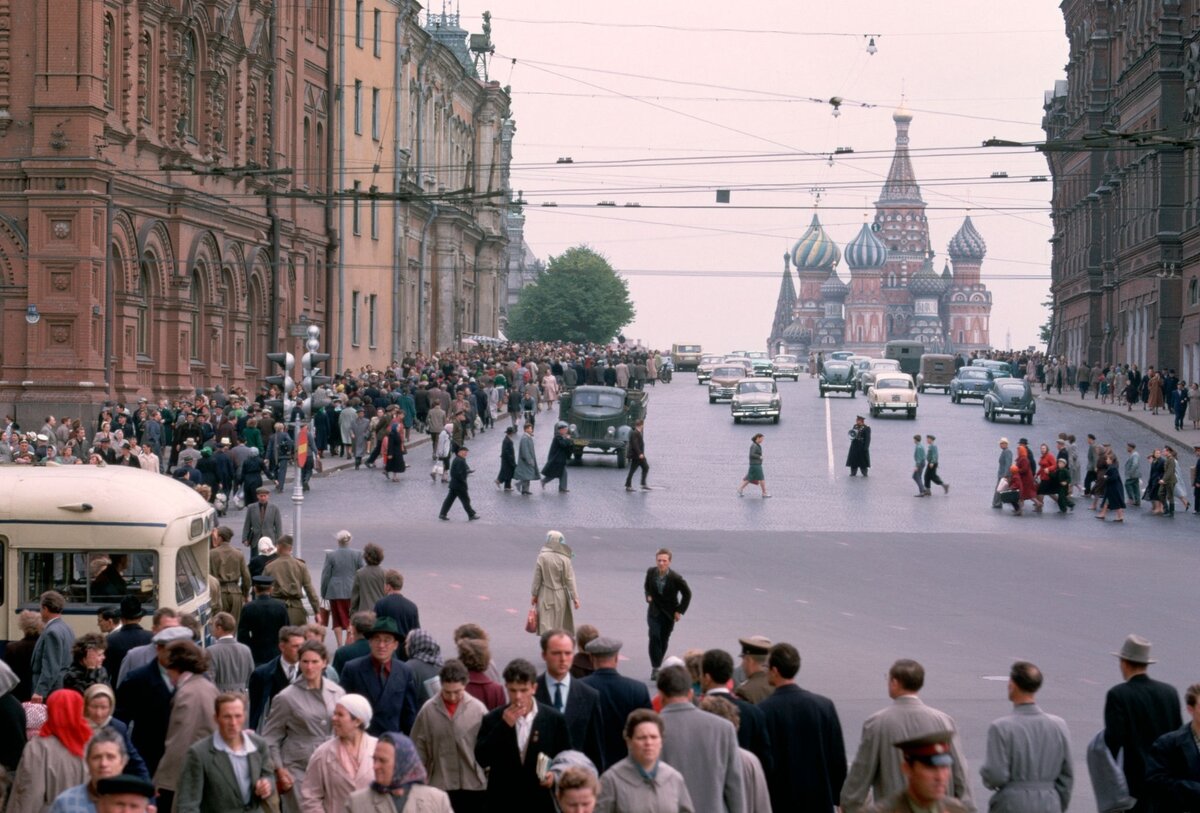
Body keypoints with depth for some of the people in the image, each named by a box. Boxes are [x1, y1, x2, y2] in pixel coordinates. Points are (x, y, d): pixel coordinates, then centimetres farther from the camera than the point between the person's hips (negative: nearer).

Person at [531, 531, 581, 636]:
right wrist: (575, 597, -5)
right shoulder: (564, 559, -11)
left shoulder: (542, 557, -10)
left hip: (545, 596, -1)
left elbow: (537, 578, -5)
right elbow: (569, 579, -10)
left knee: (546, 624, 0)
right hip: (560, 595, 1)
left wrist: (534, 595, 6)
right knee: (559, 625, 15)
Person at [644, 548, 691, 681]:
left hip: (669, 613, -1)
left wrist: (680, 611, -6)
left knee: (664, 640, 11)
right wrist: (648, 596, -5)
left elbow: (687, 594, -3)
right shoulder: (651, 572, -9)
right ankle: (655, 668, -15)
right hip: (654, 610, 1)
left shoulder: (676, 578, -19)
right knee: (654, 637, -18)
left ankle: (657, 664, 32)